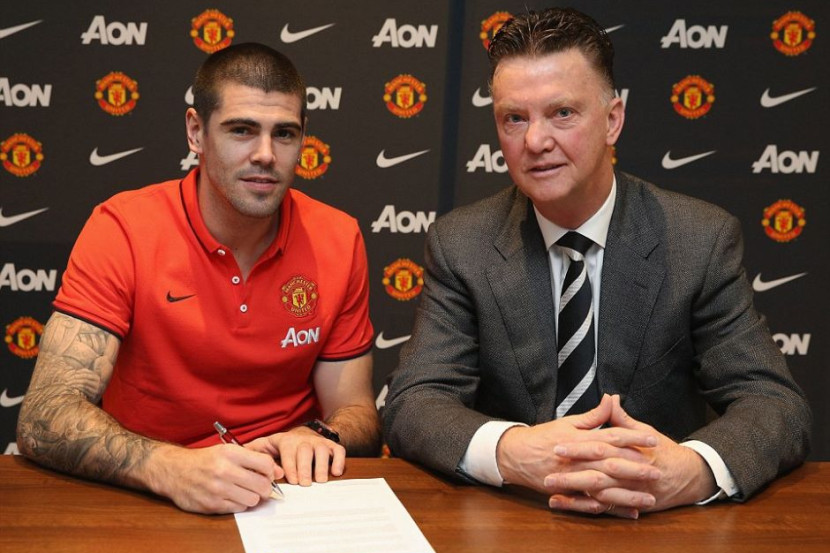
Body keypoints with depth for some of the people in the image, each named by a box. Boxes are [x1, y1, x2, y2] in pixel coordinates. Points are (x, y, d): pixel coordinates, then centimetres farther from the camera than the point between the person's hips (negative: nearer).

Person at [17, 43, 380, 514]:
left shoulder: (338, 239, -2)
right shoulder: (122, 229, -11)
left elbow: (357, 413, 4)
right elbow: (43, 420, -18)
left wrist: (317, 438, -19)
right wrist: (171, 468, -35)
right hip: (146, 504, -3)